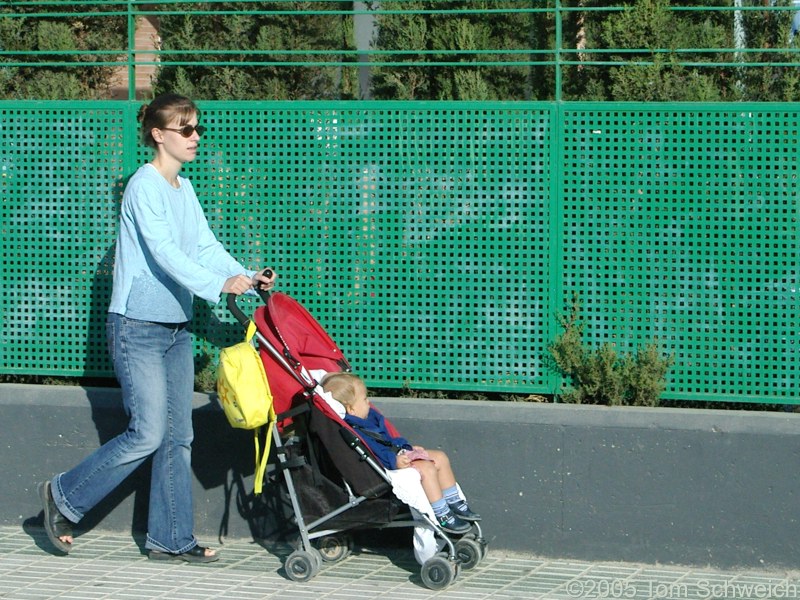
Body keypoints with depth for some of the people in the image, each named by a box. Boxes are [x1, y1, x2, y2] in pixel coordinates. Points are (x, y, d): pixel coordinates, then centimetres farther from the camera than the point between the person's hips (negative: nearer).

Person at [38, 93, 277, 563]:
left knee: (178, 437, 8)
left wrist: (247, 277, -9)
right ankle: (64, 497, 8)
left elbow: (205, 246, 8)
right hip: (138, 327, -9)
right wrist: (218, 285, -36)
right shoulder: (146, 185, -14)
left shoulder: (185, 188, 13)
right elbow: (163, 251, -26)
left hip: (176, 327, 9)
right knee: (148, 435, -9)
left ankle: (171, 540, 14)